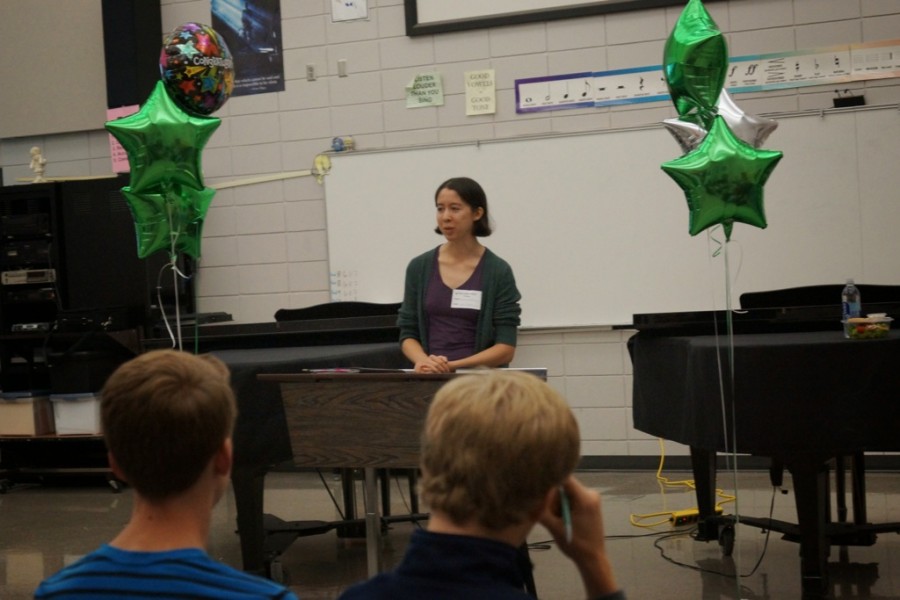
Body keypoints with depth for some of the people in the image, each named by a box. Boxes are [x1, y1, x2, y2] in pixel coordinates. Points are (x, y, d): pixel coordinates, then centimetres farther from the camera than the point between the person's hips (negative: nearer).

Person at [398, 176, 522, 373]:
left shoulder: (498, 271, 0)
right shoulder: (419, 267, 8)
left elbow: (506, 348, -4)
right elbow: (408, 334, 9)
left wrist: (453, 365, -14)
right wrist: (424, 361, -10)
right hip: (430, 378, 2)